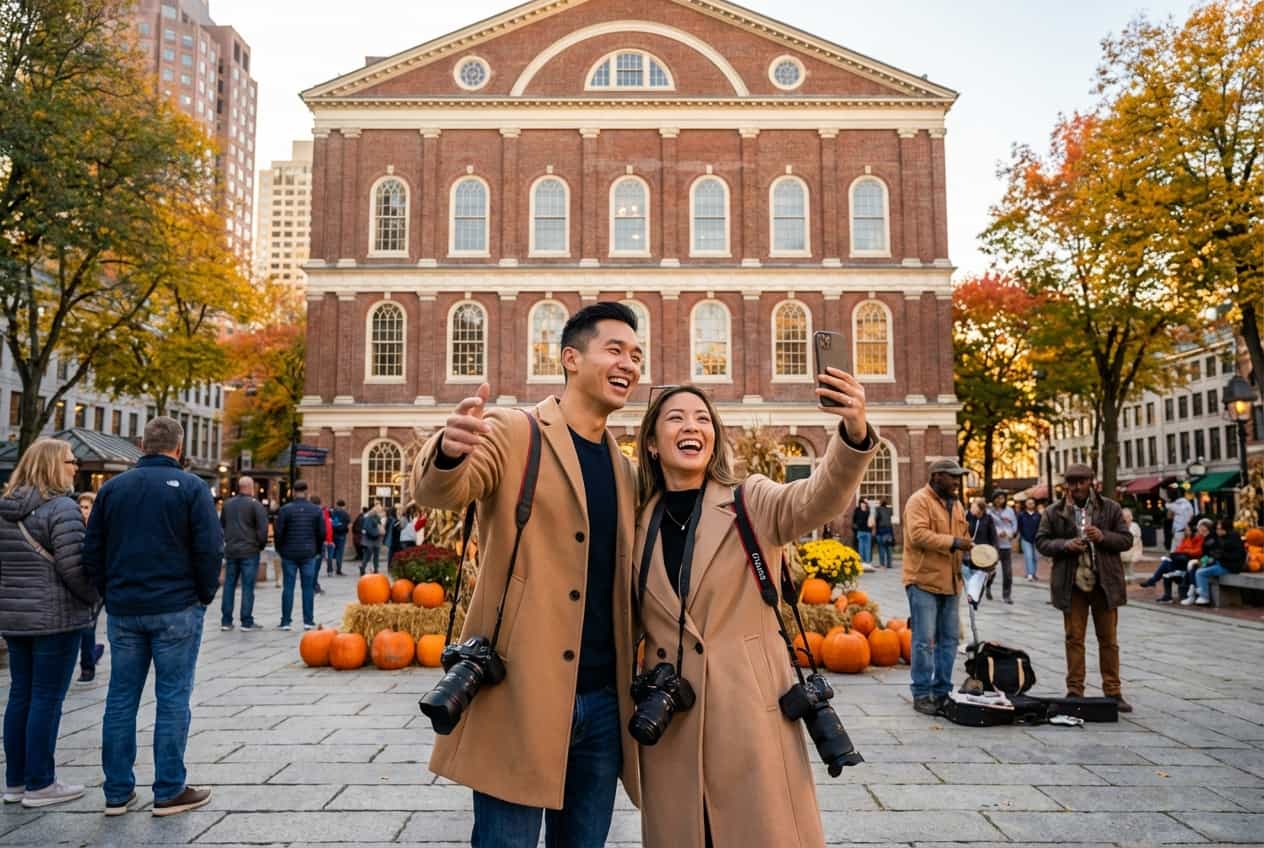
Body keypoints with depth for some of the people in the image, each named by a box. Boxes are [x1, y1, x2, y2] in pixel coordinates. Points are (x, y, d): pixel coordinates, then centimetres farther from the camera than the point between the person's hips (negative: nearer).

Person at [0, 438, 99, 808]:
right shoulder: (61, 507, -16)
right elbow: (74, 568, -18)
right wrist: (95, 599, -2)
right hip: (56, 618, -8)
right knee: (47, 700, 0)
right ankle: (39, 785, 8)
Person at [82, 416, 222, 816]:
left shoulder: (112, 487, 7)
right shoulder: (190, 487, -7)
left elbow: (92, 550, 8)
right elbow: (209, 548, -11)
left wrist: (111, 594, 16)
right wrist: (205, 595, 2)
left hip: (123, 610, 4)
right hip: (176, 609, -4)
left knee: (121, 699, 11)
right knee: (172, 699, 2)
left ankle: (117, 791, 17)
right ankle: (169, 791, 8)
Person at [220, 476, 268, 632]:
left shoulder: (227, 503, 8)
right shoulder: (255, 504, -10)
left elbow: (221, 525, 15)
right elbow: (263, 527, -13)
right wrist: (261, 545, 1)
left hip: (230, 550, 5)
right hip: (249, 551, -5)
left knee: (229, 585, 10)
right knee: (248, 586, -1)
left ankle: (226, 621, 13)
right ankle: (247, 622, 1)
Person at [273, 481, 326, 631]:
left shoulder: (285, 509, -5)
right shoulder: (316, 510, 0)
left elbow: (279, 532, -5)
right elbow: (321, 532, 1)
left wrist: (279, 549, 9)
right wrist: (317, 550, 13)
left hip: (289, 554, -1)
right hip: (309, 554, 1)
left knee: (288, 587, 4)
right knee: (308, 587, 5)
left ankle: (286, 621, 6)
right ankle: (308, 621, 6)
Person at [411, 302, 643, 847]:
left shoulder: (623, 469, 13)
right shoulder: (514, 432, -5)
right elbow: (437, 492, -22)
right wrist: (448, 451, -45)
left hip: (603, 700, 6)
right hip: (521, 694, -6)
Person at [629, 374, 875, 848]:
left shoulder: (753, 503, -4)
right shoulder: (639, 523, 3)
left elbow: (817, 499, -26)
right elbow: (627, 630, 12)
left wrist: (853, 433, -44)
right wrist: (628, 717, 9)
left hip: (751, 715, -2)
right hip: (668, 725, 3)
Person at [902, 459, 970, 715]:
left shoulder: (955, 504, 17)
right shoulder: (919, 501, -10)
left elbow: (963, 535, 26)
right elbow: (918, 535, -22)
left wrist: (972, 550, 6)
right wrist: (953, 542, -22)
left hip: (949, 581, 8)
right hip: (924, 580, -8)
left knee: (949, 638, 12)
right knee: (925, 640, -5)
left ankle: (942, 690, 23)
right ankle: (921, 693, 4)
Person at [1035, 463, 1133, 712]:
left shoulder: (1110, 508, 4)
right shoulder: (1054, 512, 3)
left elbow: (1126, 539, 3)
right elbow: (1041, 541, 3)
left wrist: (1103, 536, -15)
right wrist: (1065, 545, -15)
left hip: (1105, 583, 1)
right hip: (1072, 584, 0)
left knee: (1109, 640, 7)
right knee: (1074, 638, 4)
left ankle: (1113, 692, 16)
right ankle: (1074, 691, 11)